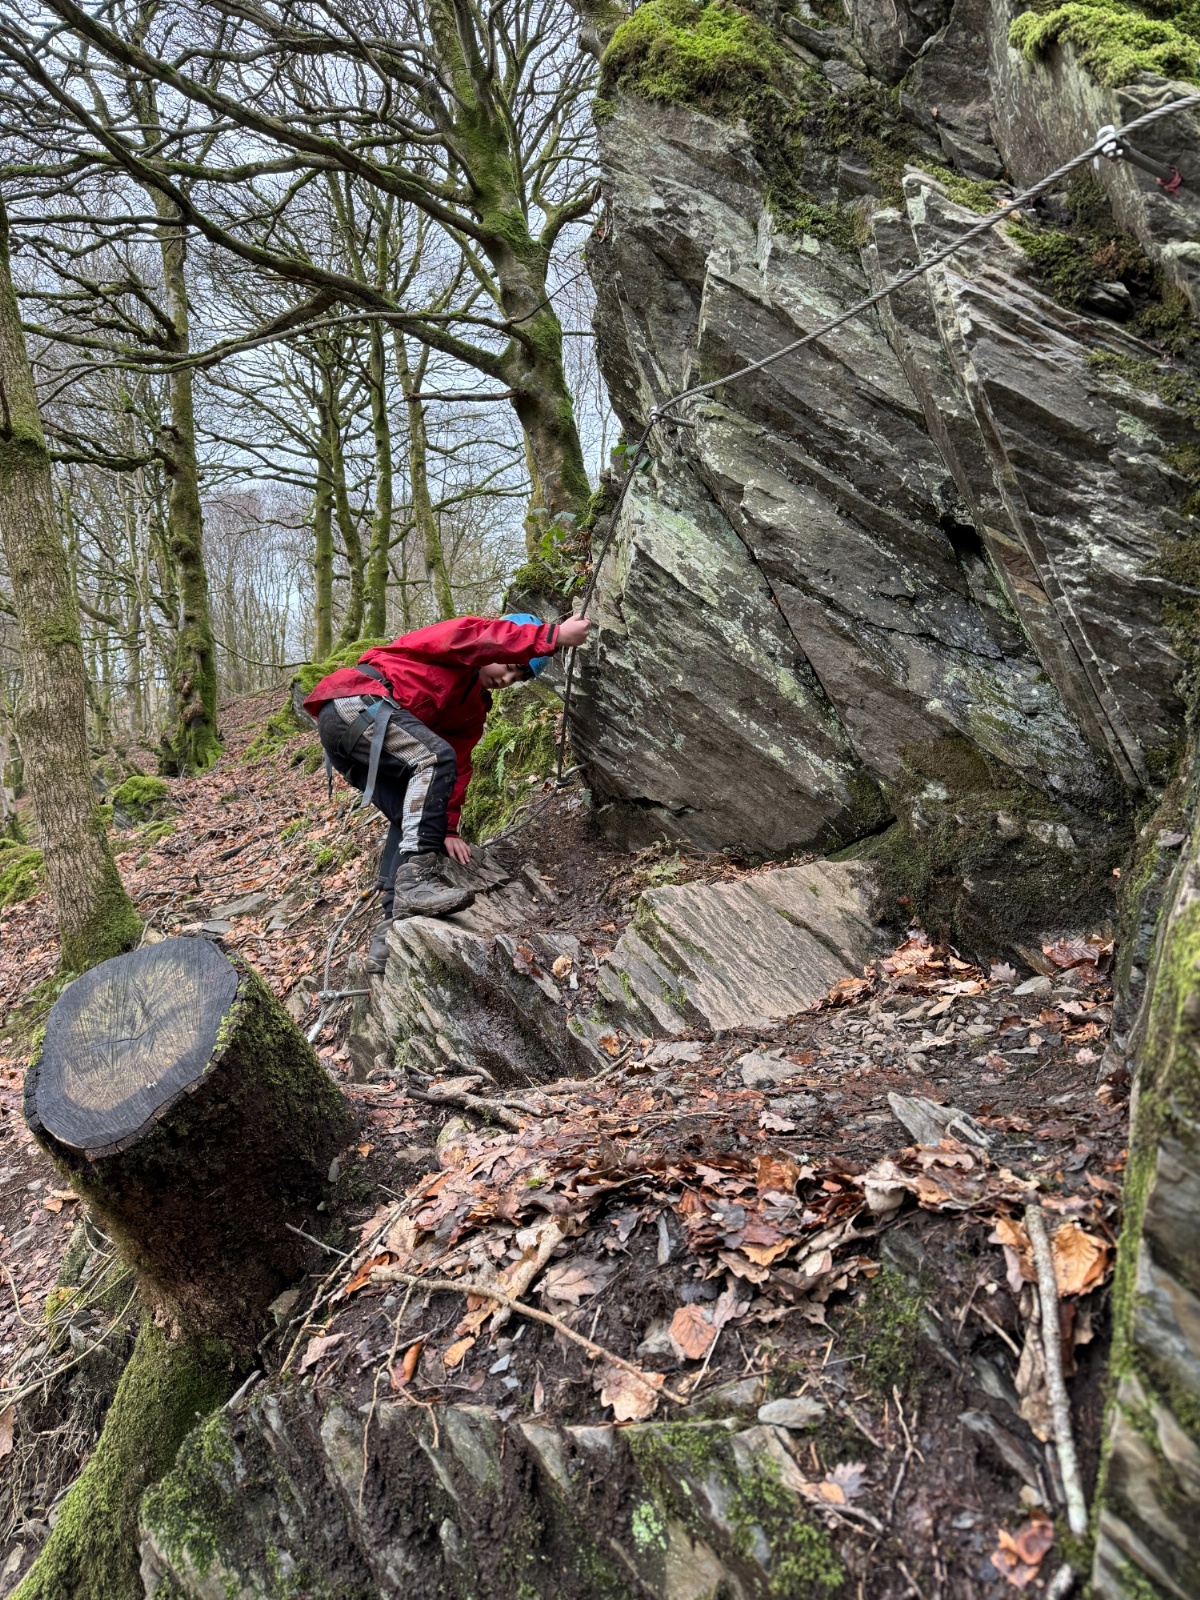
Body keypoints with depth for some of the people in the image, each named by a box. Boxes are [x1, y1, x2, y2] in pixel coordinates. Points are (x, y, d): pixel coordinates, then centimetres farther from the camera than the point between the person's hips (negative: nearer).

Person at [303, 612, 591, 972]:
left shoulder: (475, 706, 23)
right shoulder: (458, 635, 1)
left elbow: (459, 765, 18)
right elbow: (481, 636, -25)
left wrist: (447, 828, 9)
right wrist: (555, 635, -31)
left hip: (349, 741, 10)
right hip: (351, 701, -10)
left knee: (413, 819, 3)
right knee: (434, 758, -27)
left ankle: (390, 936, 0)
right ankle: (415, 880, -35)